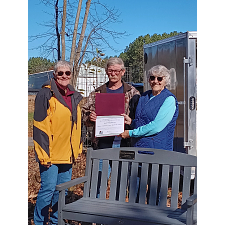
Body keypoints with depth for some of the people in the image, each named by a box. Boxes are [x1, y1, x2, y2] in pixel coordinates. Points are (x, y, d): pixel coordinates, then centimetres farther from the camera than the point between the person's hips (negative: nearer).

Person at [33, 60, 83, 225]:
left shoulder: (75, 96, 12)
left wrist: (78, 147, 16)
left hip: (67, 153, 7)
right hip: (51, 152, -7)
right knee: (48, 188, -5)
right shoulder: (46, 94, -9)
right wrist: (43, 152, -17)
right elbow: (40, 126, -13)